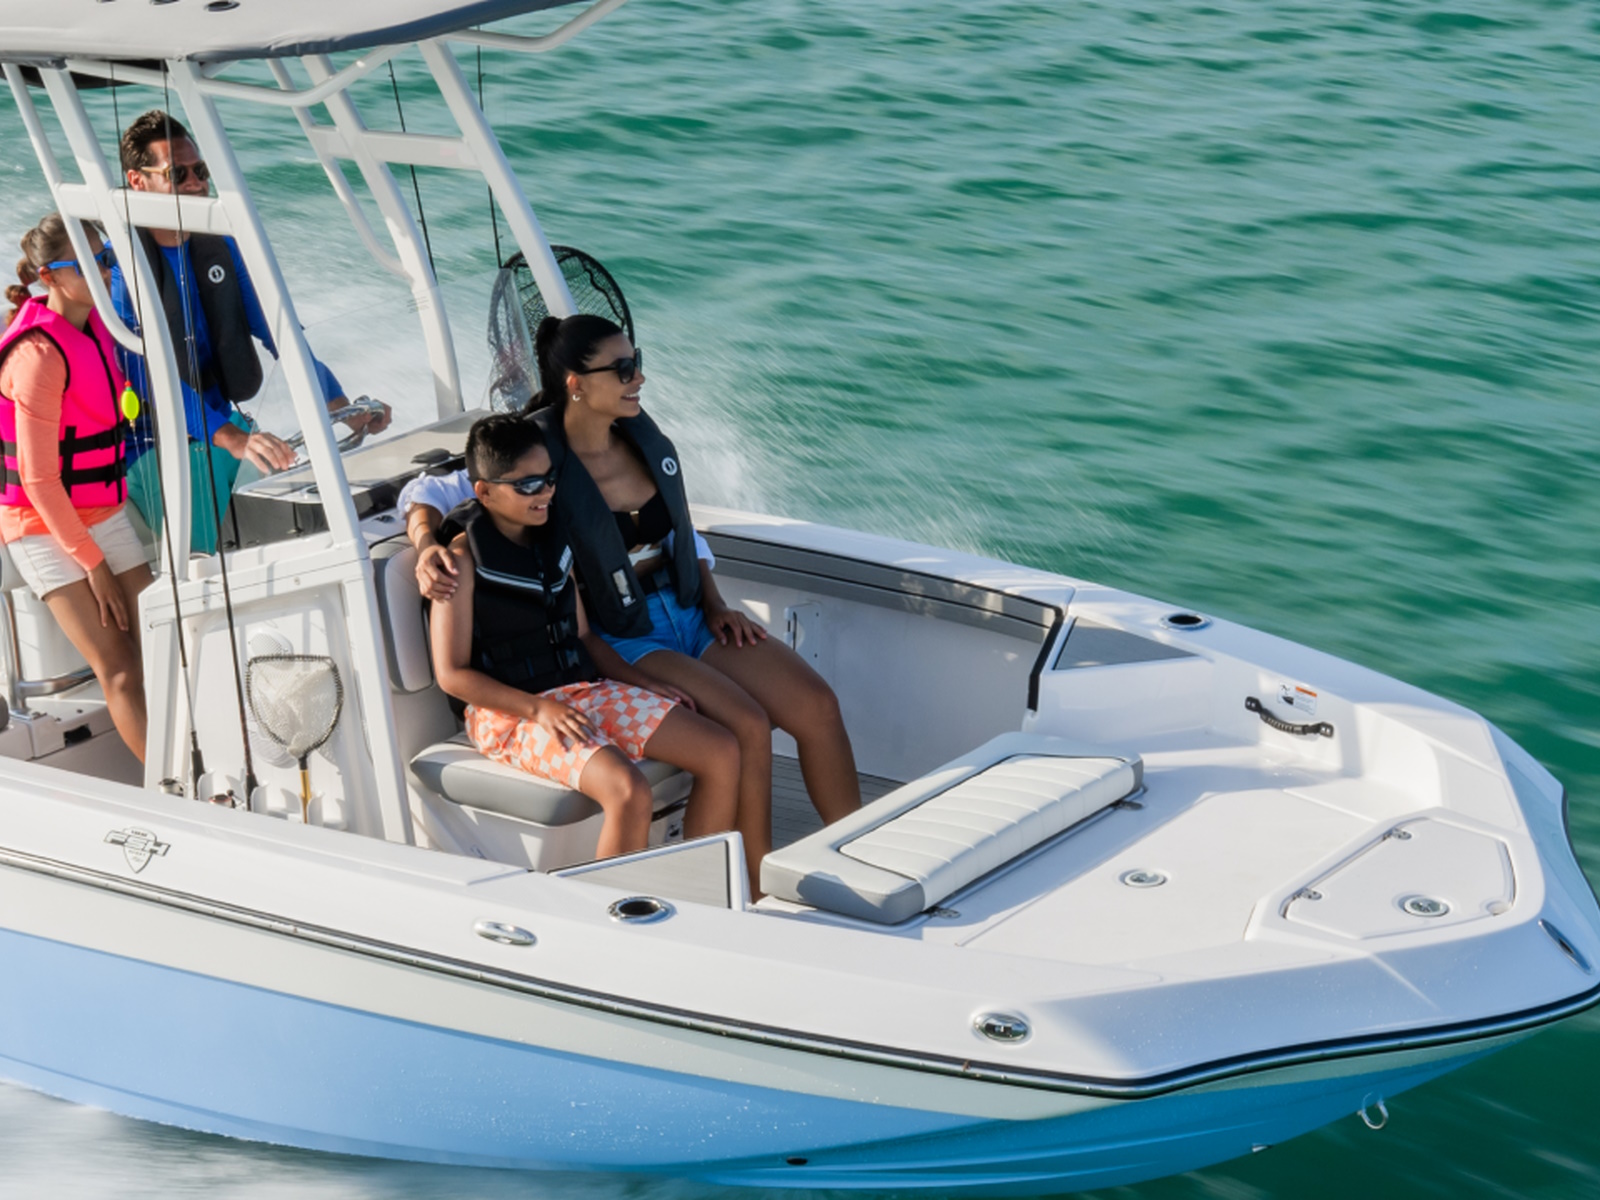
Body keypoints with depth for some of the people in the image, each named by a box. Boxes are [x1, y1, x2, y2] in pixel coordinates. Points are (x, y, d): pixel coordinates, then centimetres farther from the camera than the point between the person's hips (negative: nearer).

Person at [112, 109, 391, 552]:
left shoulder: (218, 245, 6)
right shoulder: (116, 262, -15)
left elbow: (275, 331, 10)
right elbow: (146, 373, -26)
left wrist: (342, 408, -3)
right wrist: (231, 439, -38)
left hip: (225, 427, 6)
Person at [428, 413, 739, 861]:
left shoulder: (554, 540, 13)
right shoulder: (465, 557, -9)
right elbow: (452, 674, -11)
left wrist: (645, 682, 7)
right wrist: (538, 710, -20)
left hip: (583, 689, 8)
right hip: (510, 711, -8)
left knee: (722, 753, -7)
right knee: (629, 791, -33)